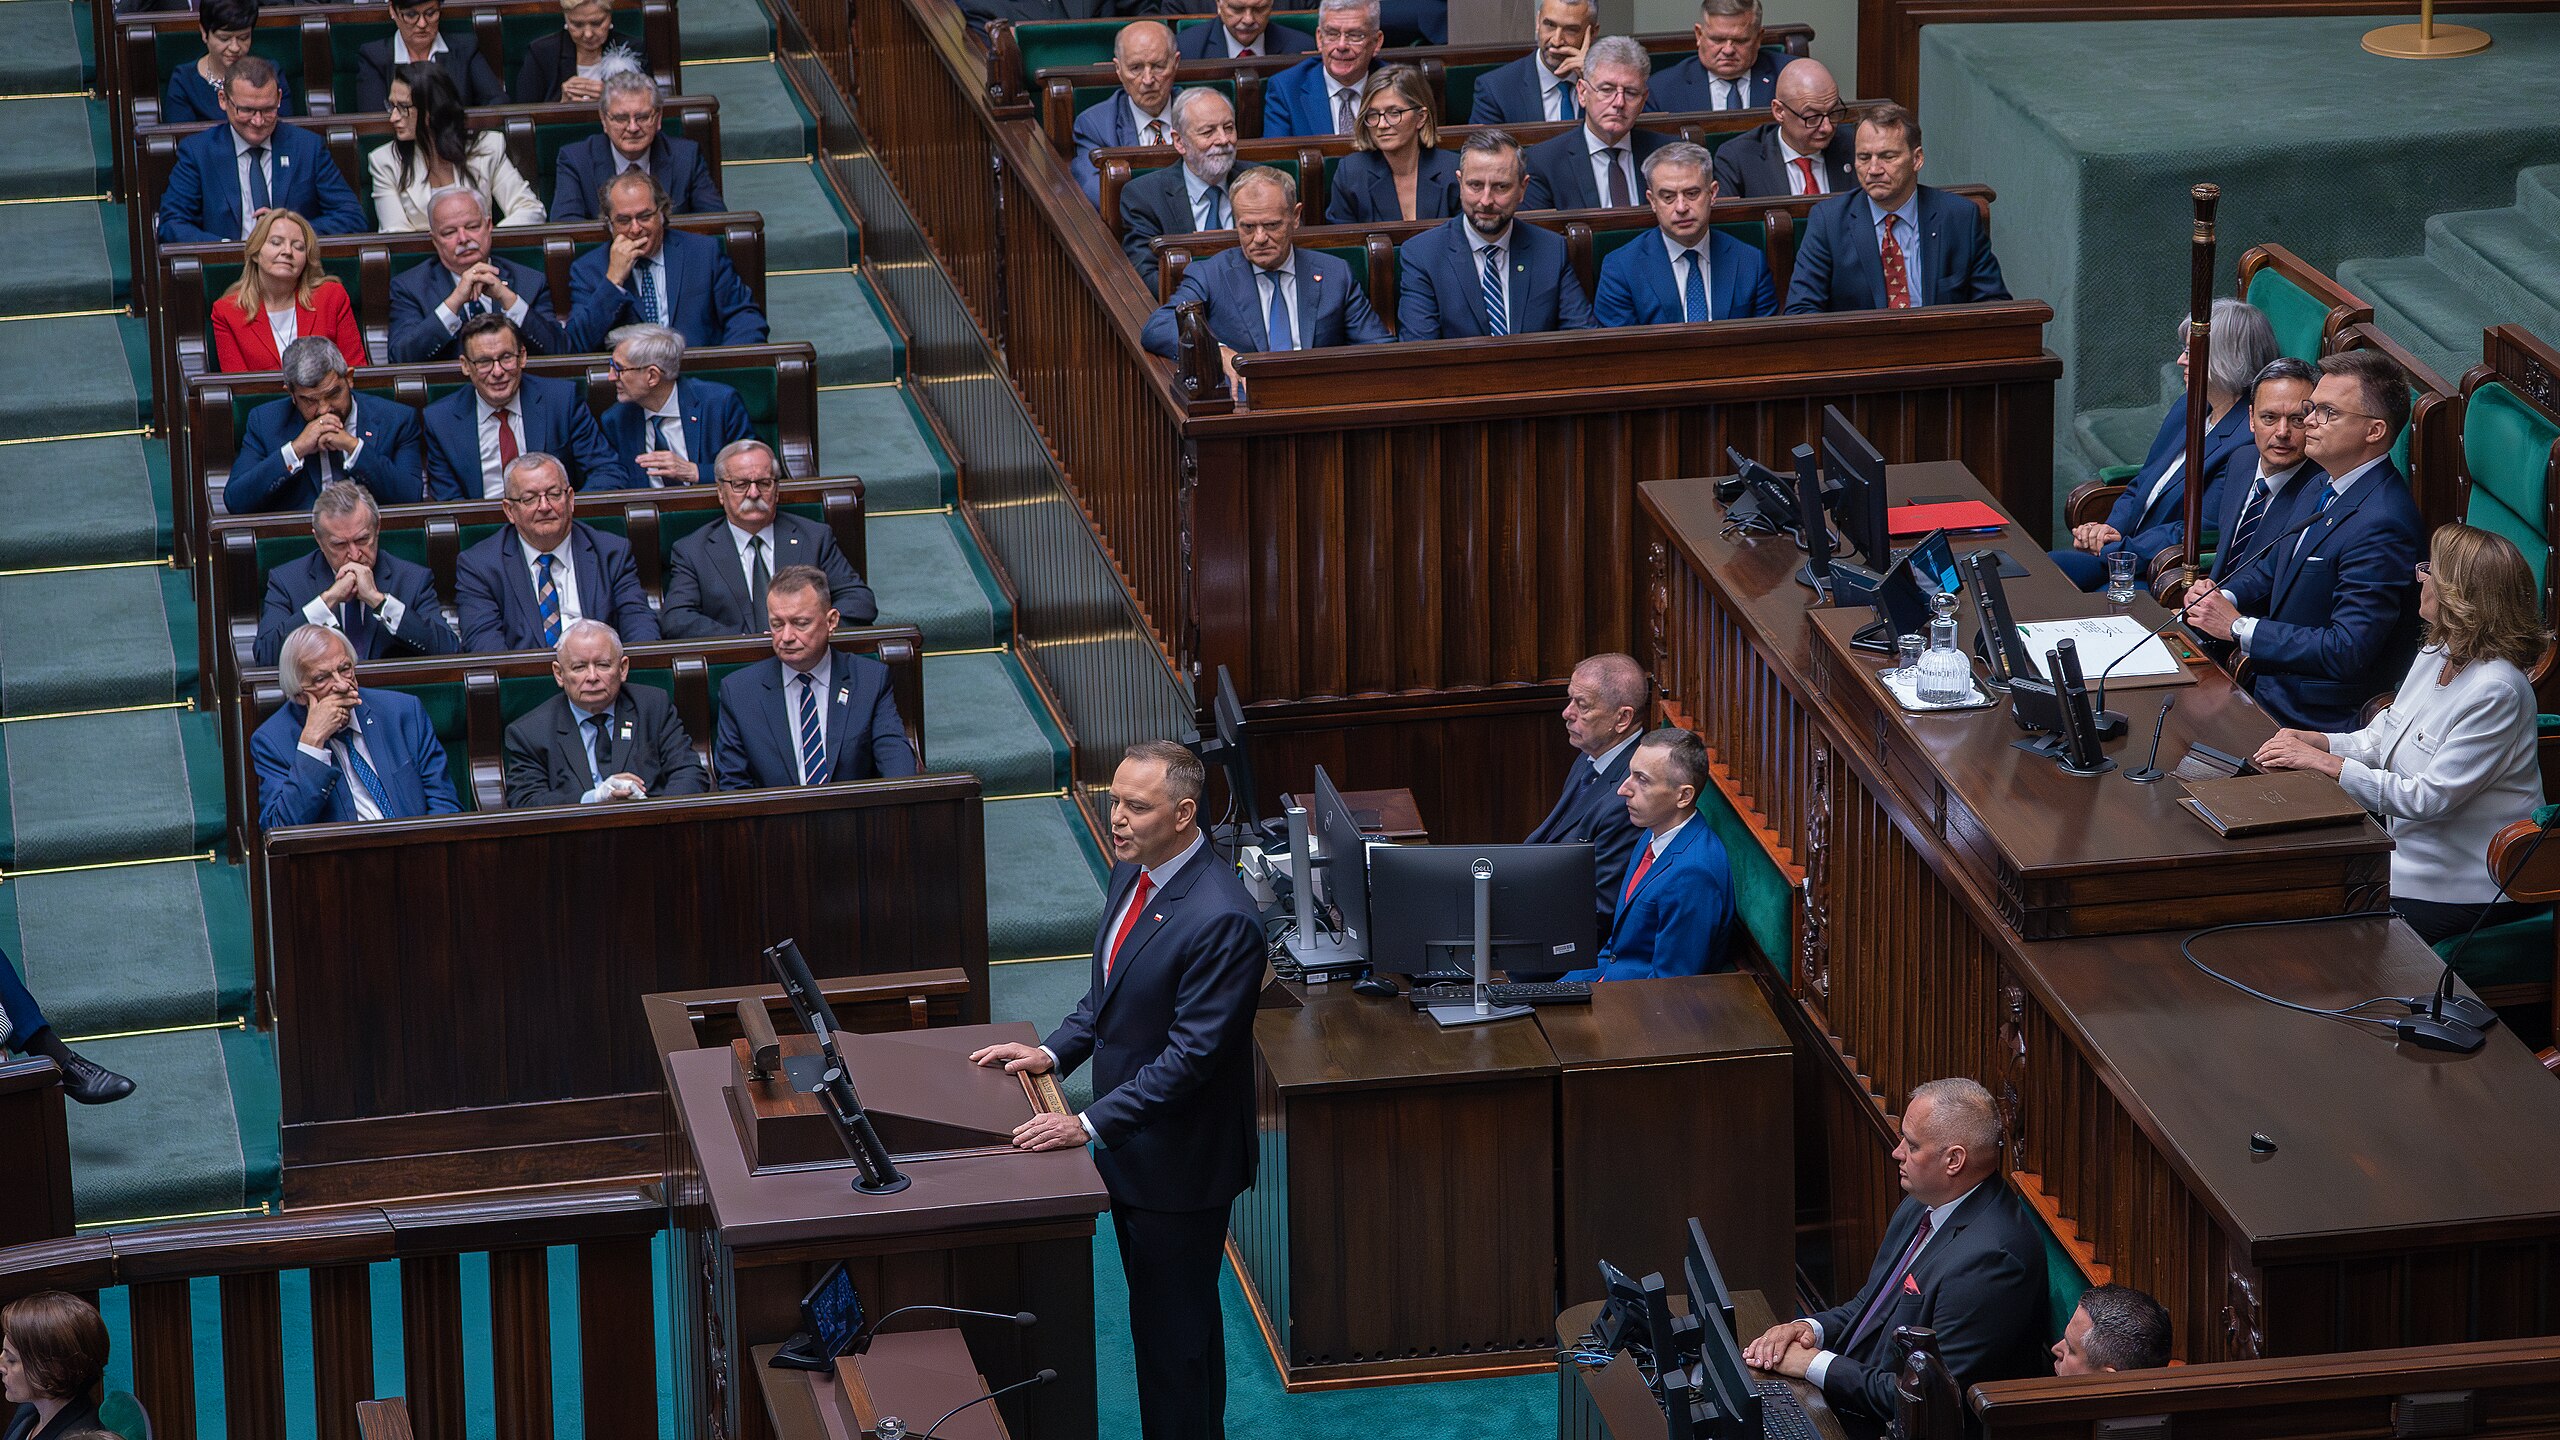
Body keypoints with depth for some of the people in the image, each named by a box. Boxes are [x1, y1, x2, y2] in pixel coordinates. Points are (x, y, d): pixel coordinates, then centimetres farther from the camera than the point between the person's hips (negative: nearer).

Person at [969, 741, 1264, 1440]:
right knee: (1162, 1312, 21)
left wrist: (1091, 1123, -26)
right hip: (1128, 1144, 9)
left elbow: (1192, 1053, -26)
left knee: (1173, 1328, 2)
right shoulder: (1133, 872, 3)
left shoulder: (1220, 920, -27)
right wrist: (1052, 1052, 3)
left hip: (1178, 1159, -9)